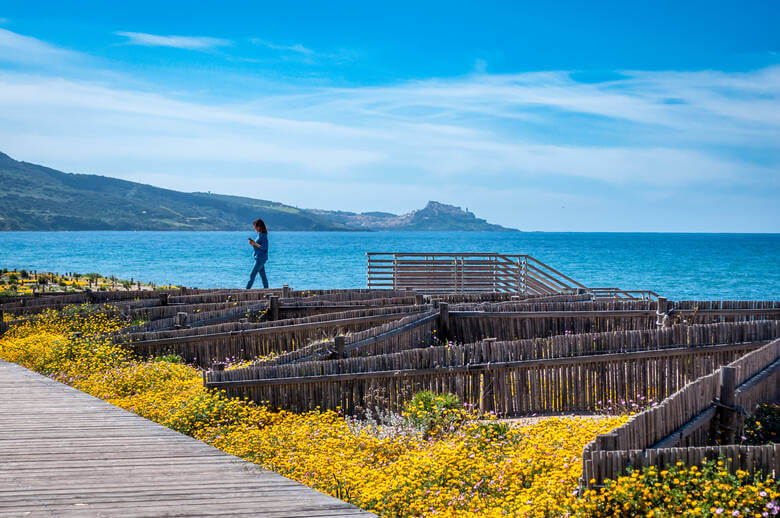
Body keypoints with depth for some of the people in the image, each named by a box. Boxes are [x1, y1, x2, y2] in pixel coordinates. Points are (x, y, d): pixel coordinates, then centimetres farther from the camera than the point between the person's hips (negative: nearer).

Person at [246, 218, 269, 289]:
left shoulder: (263, 235, -14)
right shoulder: (259, 234, 14)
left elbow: (264, 247, -21)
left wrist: (255, 243, -16)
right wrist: (252, 244, 0)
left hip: (261, 258, -10)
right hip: (258, 257, 10)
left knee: (252, 275, -9)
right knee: (263, 275, 10)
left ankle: (247, 290, -9)